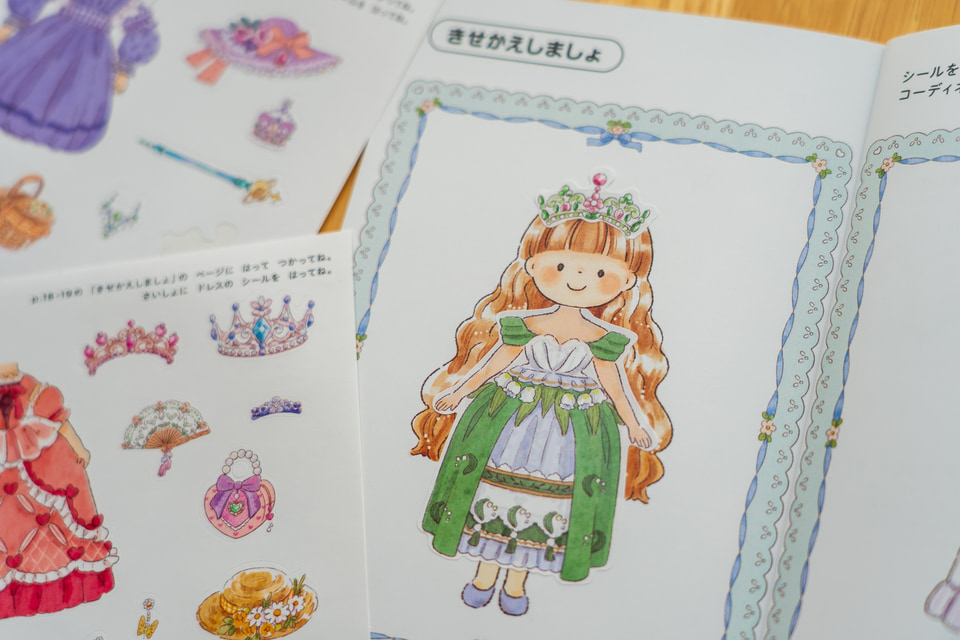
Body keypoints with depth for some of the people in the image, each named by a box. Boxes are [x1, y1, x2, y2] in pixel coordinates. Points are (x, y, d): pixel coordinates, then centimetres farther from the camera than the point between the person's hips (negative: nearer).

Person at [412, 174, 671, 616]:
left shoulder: (606, 339, -8)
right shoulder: (523, 325, -9)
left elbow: (615, 384, 3)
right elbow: (491, 361, 1)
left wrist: (637, 426, 8)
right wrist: (455, 393, 5)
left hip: (576, 429, 0)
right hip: (510, 418, 0)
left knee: (549, 501, 9)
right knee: (496, 490, 8)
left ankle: (516, 582, 30)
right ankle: (484, 574, 29)